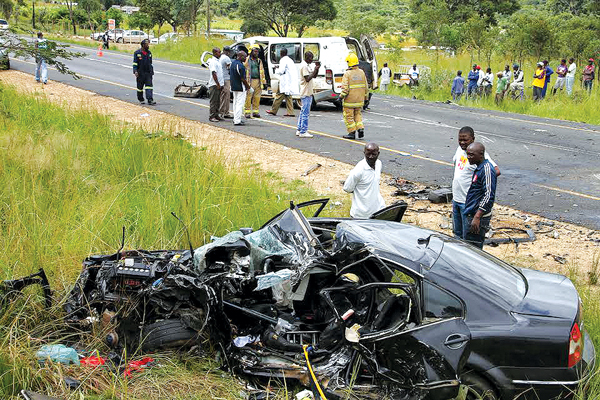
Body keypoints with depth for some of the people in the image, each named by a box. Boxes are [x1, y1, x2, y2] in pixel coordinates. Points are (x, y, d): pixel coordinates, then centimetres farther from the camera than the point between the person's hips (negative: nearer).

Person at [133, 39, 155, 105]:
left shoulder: (149, 53, 11)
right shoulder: (137, 53, -3)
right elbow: (135, 63, -6)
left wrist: (152, 71, 18)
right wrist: (135, 71, -16)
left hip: (148, 73, 3)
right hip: (140, 73, -3)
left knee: (149, 86, -10)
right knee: (140, 87, 7)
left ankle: (150, 100, -17)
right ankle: (141, 99, 22)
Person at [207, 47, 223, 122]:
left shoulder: (218, 61, 15)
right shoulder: (213, 62, -14)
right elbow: (214, 74, -19)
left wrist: (221, 83, 17)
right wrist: (218, 84, -20)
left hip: (219, 84, 9)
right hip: (214, 85, -9)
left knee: (218, 101, 12)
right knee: (213, 101, -5)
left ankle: (216, 115, 18)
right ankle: (211, 116, -2)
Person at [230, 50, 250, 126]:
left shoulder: (233, 63, 9)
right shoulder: (240, 65, -20)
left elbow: (230, 74, 18)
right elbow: (242, 78, -19)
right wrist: (248, 86, -6)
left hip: (234, 87, 10)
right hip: (240, 88, -10)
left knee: (235, 103, 16)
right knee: (240, 104, -7)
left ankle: (235, 119, 23)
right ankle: (237, 121, -8)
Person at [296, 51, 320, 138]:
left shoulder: (308, 65, 16)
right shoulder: (304, 66, -15)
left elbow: (314, 76, 18)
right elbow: (307, 79, -22)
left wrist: (317, 68, 4)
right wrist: (315, 70, -19)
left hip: (308, 92, 10)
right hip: (306, 93, -10)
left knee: (303, 112, 14)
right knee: (305, 112, -8)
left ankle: (299, 130, 19)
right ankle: (303, 132, -6)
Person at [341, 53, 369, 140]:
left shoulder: (347, 74, -16)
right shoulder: (361, 72, 2)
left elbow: (345, 88, -19)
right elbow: (366, 87, 9)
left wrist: (341, 96, -5)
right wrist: (366, 96, 20)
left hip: (349, 100, -6)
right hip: (360, 100, 6)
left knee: (349, 116, 6)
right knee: (358, 115, 21)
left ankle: (352, 133, 8)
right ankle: (360, 129, 7)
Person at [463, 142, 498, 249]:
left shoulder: (487, 169, -17)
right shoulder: (479, 168, 14)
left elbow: (489, 196, -23)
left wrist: (477, 217, -26)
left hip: (479, 217, -10)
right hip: (472, 215, 10)